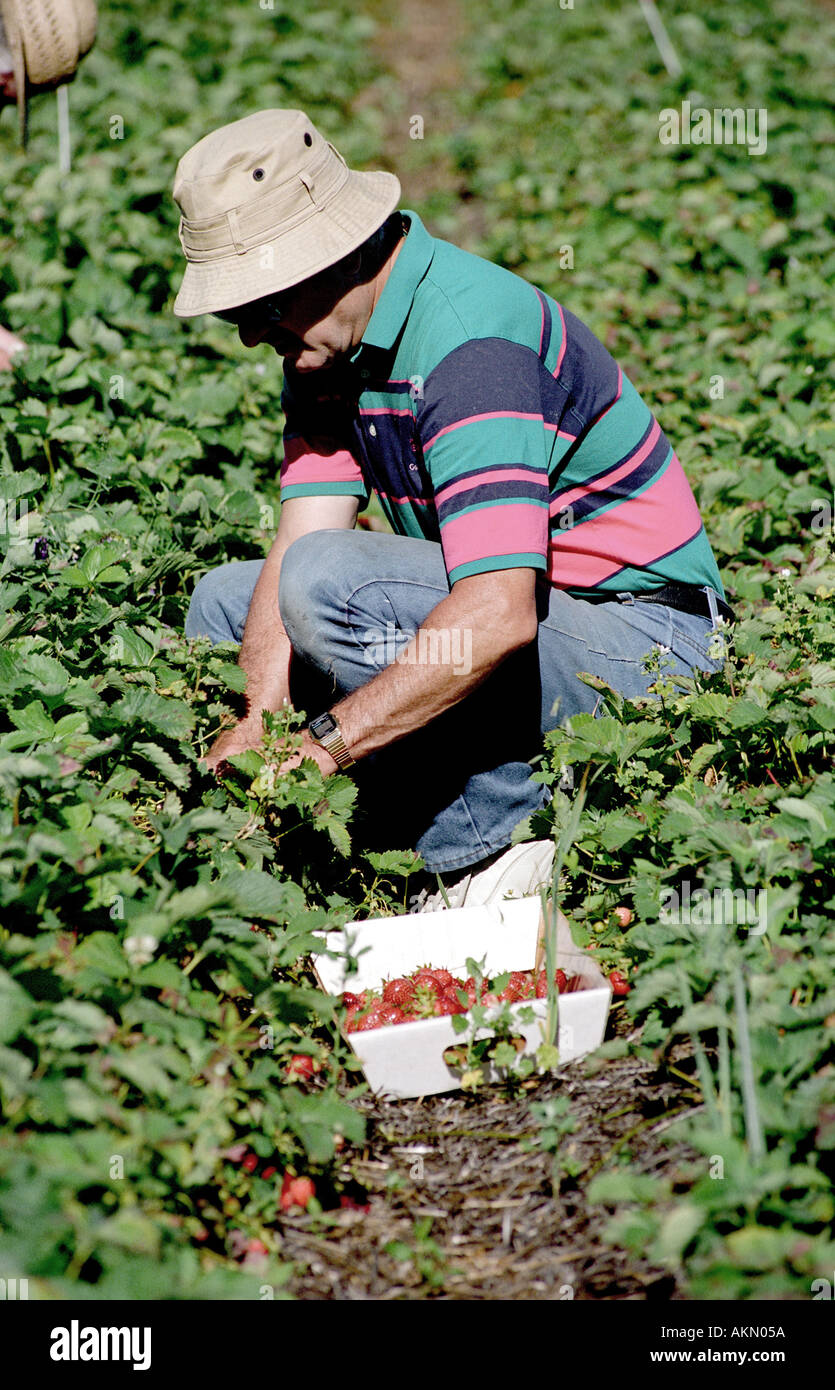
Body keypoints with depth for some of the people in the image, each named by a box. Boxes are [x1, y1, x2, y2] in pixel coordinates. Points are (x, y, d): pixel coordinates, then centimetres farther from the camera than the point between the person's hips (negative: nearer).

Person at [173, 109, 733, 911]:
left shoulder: (469, 341, -26)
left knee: (329, 582, -29)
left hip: (637, 634, -10)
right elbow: (296, 541, -4)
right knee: (224, 601, 10)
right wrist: (261, 718, -20)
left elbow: (498, 618, -35)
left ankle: (492, 850, -15)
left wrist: (324, 741, -34)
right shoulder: (326, 335, 3)